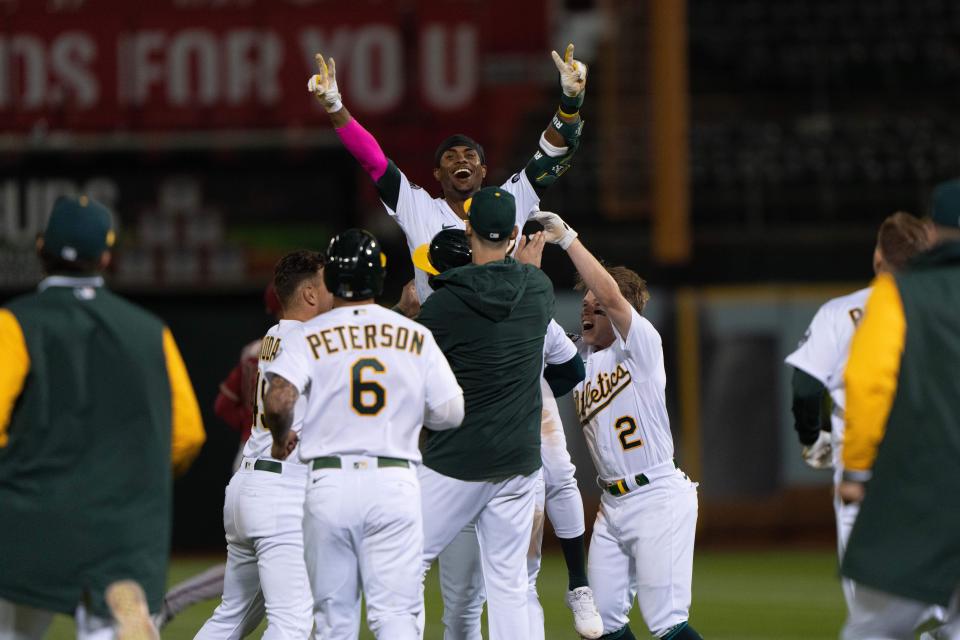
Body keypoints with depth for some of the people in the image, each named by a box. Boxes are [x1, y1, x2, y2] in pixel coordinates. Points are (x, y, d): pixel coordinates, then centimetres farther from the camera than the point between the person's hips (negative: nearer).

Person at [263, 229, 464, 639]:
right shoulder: (416, 337, 7)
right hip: (395, 482, 0)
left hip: (330, 482, 0)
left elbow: (278, 400, -15)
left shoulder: (309, 337, 2)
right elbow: (451, 413, 5)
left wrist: (281, 440, 5)